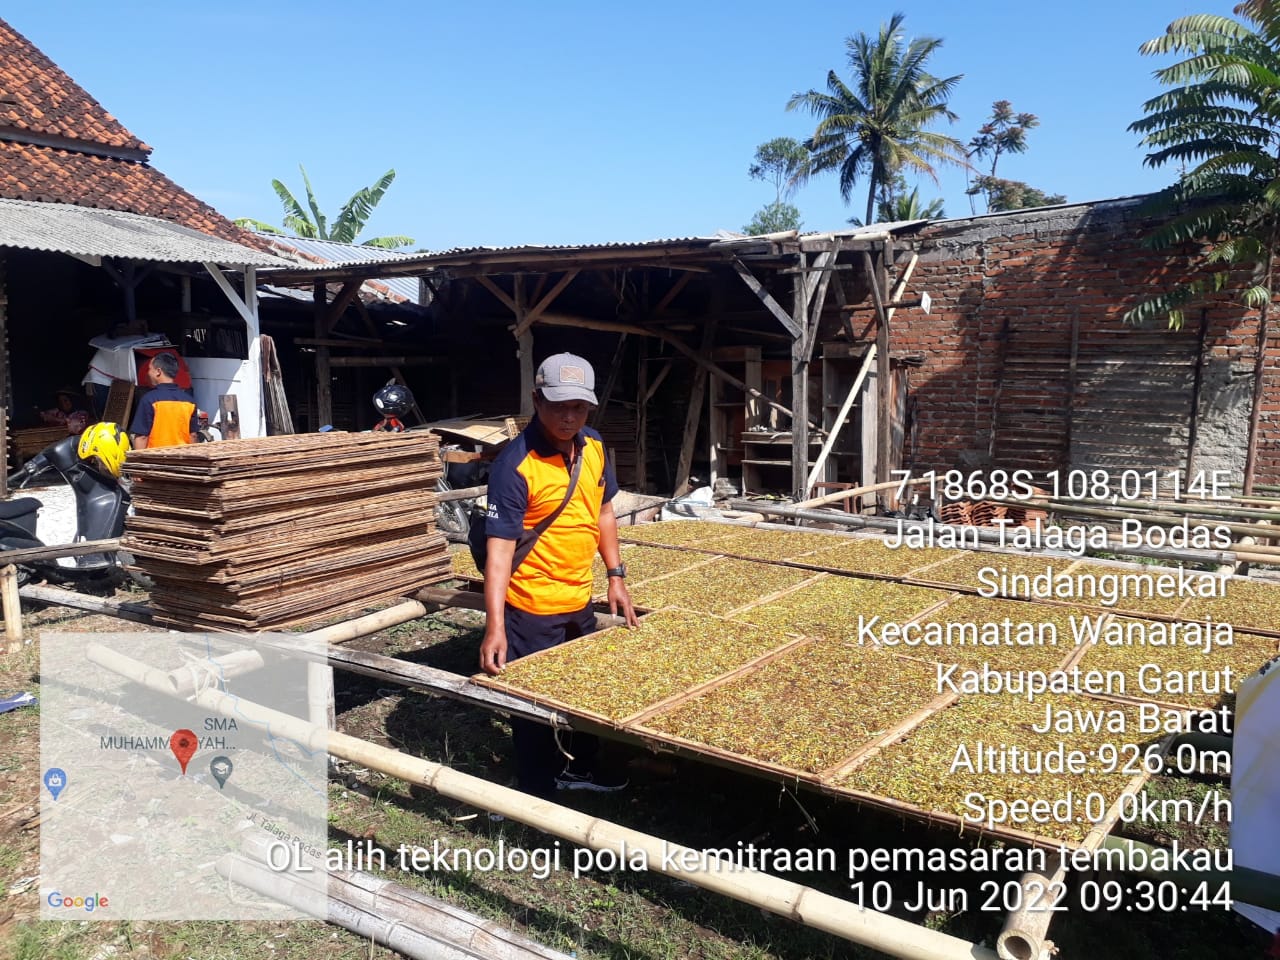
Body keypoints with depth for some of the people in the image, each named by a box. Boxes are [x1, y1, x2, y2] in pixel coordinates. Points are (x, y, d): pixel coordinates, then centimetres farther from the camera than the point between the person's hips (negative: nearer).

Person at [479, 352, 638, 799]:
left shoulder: (593, 446, -1)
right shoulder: (516, 465, -23)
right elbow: (500, 547, -27)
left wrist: (616, 575, 8)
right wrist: (494, 625, -33)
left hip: (580, 601, 8)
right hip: (533, 609, -8)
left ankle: (580, 767, 49)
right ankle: (538, 799, 27)